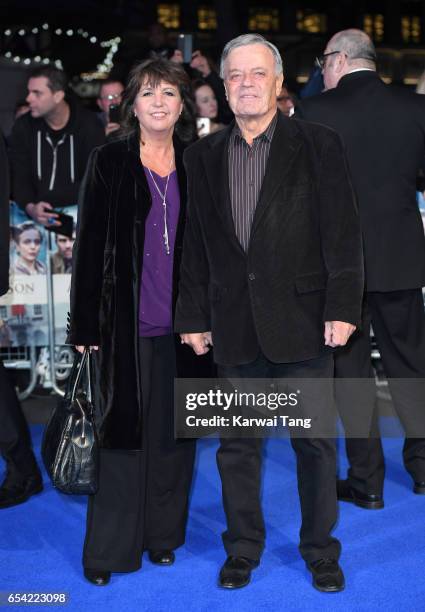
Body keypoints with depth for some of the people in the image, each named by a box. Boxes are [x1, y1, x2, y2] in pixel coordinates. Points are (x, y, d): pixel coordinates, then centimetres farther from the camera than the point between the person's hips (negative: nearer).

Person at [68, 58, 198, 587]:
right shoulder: (108, 163, 0)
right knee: (122, 433, 2)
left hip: (181, 324, 3)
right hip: (126, 323, -2)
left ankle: (162, 533, 25)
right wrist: (84, 326, -6)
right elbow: (88, 246, -2)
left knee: (173, 433, 9)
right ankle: (109, 547, 15)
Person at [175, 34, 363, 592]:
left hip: (301, 323, -2)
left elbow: (342, 233, -3)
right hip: (234, 327, 3)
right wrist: (193, 317, 7)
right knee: (237, 445, 11)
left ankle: (320, 550, 25)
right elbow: (194, 245, 10)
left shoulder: (318, 146, 0)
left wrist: (342, 309, -10)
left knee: (315, 444, 6)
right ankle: (243, 549, 28)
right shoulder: (203, 156, 9)